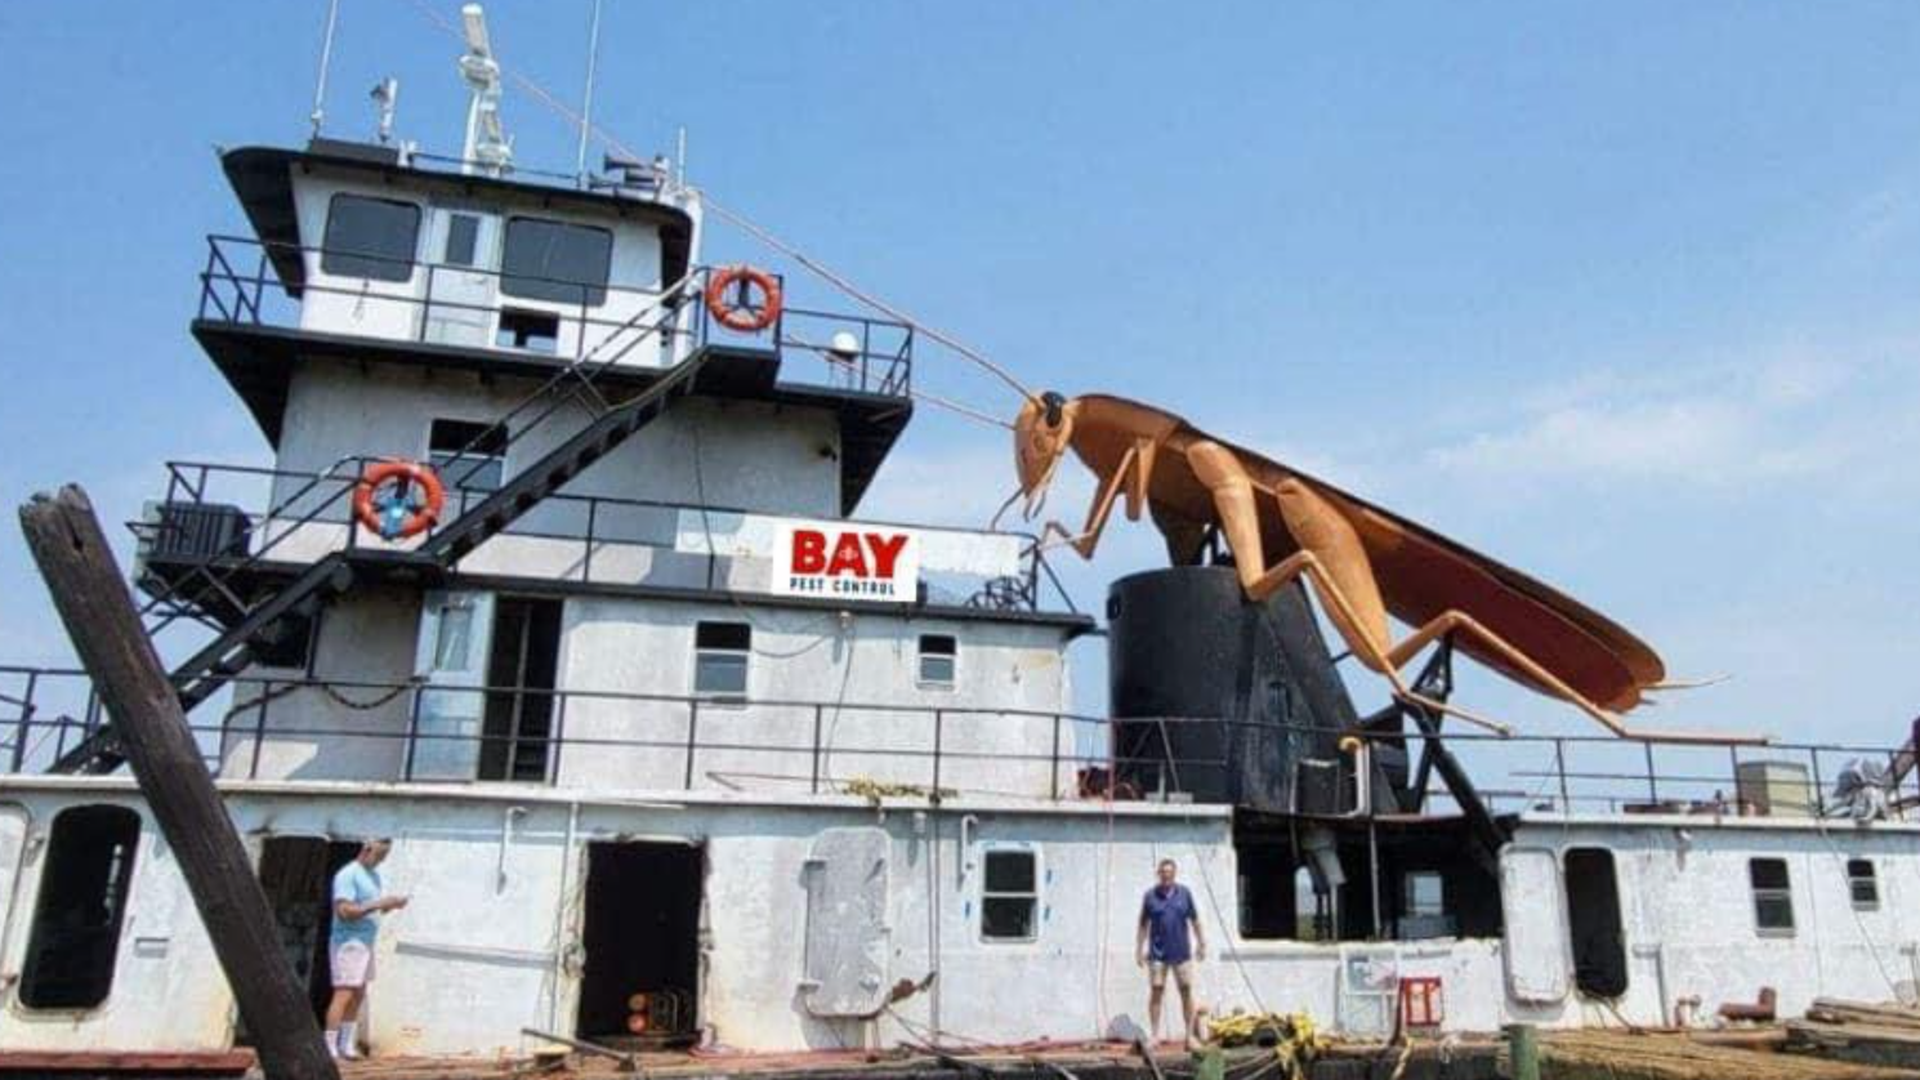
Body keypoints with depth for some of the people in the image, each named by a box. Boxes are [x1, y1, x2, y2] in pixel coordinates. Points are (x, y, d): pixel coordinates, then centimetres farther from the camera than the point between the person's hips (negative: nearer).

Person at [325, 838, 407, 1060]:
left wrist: (392, 903, -1)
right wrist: (377, 904, -24)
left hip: (365, 942, 9)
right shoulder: (348, 875, -13)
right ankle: (329, 1048, -9)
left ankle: (347, 1045, 15)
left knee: (358, 995, 10)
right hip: (348, 942, -9)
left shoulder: (373, 874, 15)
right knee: (344, 994, -11)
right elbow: (344, 911, -22)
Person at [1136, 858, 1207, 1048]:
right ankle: (1155, 1035, 7)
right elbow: (1143, 925, 4)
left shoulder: (1184, 893, 4)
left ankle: (1189, 1035, 12)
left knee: (1186, 991, 3)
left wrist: (1201, 943, 8)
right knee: (1156, 992, 0)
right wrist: (1139, 950, 2)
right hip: (1157, 953, -1)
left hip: (1181, 952, 1)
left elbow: (1194, 920, 10)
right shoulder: (1150, 895, 0)